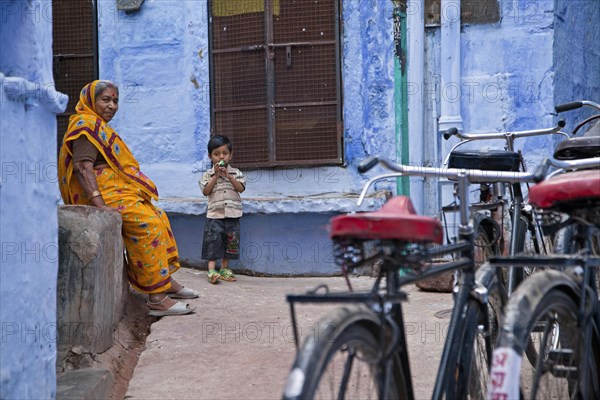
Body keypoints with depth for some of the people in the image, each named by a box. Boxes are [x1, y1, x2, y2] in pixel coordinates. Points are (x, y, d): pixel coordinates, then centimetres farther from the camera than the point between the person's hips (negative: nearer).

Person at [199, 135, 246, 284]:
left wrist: (229, 176, -13)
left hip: (232, 214, 2)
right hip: (215, 214, -2)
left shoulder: (235, 172, 8)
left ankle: (224, 269, 18)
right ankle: (212, 270, -11)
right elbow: (206, 191, -7)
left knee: (230, 242, 7)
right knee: (213, 240, -10)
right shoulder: (208, 175, 4)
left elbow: (241, 188, -4)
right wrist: (216, 176, -12)